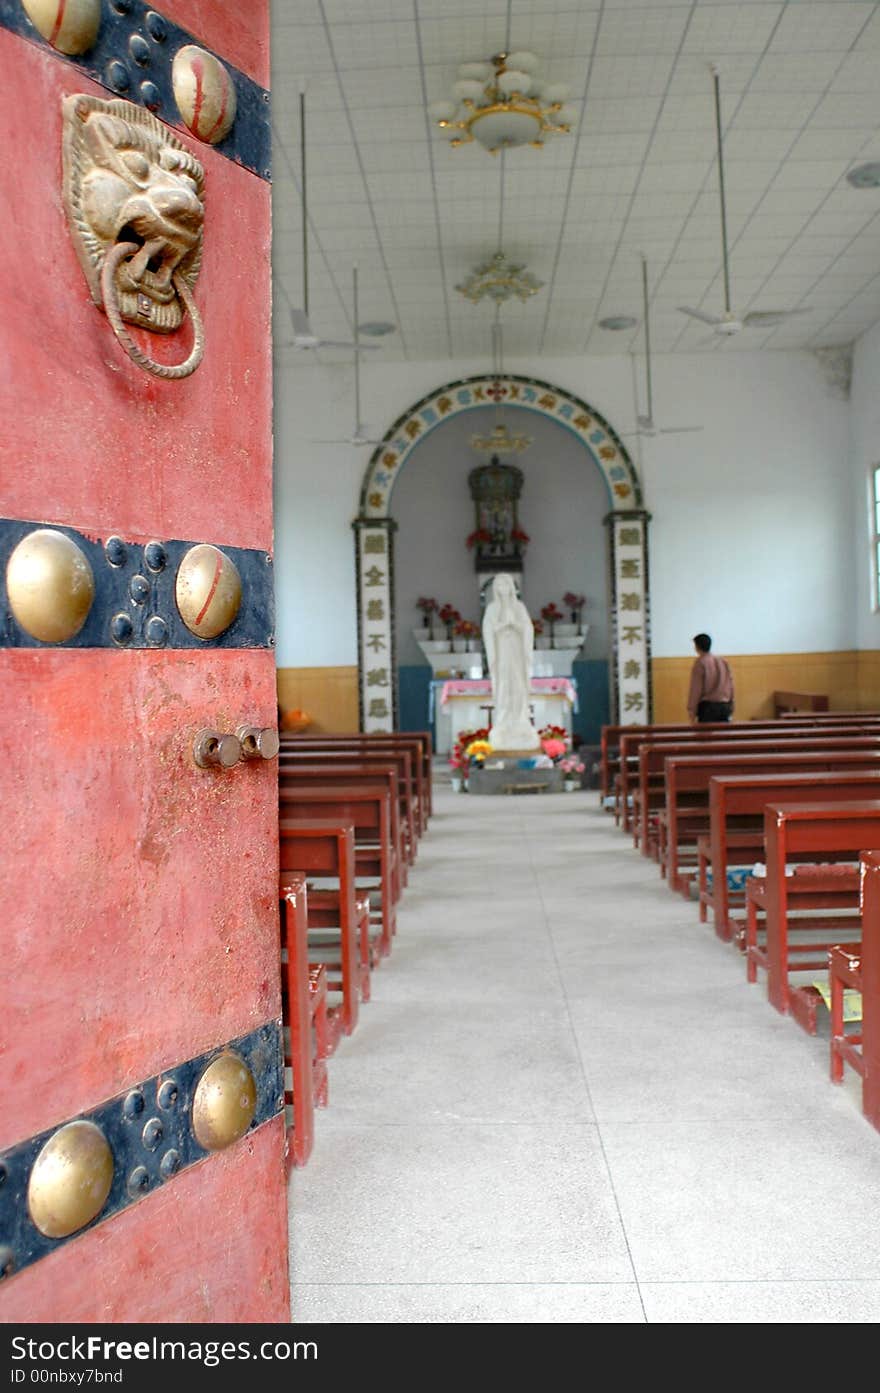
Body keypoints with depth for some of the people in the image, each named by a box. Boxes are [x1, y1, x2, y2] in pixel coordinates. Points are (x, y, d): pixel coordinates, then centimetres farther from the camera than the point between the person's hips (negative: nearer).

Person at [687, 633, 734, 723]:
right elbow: (730, 685, 13)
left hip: (707, 706, -6)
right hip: (724, 706, 6)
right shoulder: (723, 661, 10)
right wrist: (730, 706, 21)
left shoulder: (700, 663, -8)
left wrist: (691, 709, -4)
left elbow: (696, 689, -9)